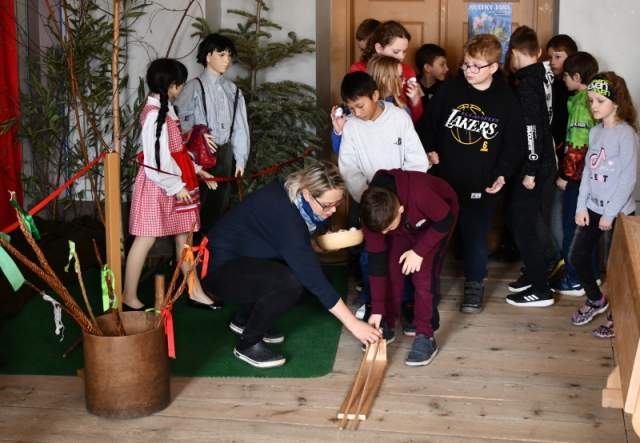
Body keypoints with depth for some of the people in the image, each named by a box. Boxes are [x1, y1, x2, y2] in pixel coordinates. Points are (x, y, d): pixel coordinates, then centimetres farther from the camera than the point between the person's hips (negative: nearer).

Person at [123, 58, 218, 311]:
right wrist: (177, 186, -16)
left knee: (184, 236, 13)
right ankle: (129, 299, 8)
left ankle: (195, 292, 21)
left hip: (175, 182, 10)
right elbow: (155, 161, -22)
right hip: (158, 185, -10)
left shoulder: (164, 109, 10)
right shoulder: (154, 114, -20)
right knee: (146, 240, -2)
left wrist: (196, 170, 13)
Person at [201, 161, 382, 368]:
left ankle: (244, 320, 14)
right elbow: (313, 277, -30)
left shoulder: (291, 194, -6)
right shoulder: (283, 213, -31)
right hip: (219, 267, -9)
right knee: (291, 281, -27)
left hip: (242, 256, 9)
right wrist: (353, 324, -27)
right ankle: (248, 344, -7)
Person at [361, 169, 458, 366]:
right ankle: (387, 326, 10)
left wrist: (419, 251, -28)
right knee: (391, 268, -7)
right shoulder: (374, 214, -28)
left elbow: (446, 220, -25)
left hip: (437, 219, -4)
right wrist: (377, 310, -17)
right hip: (406, 225, 4)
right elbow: (376, 260, -20)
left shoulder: (420, 194, -45)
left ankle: (425, 336, -9)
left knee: (424, 274, -17)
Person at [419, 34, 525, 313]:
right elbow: (429, 122, 9)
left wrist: (503, 173, -8)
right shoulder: (449, 89, -2)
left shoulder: (506, 99, -4)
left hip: (481, 183, -1)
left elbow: (515, 143, 1)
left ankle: (475, 284, 25)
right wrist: (429, 149, -5)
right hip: (443, 177, 2)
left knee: (476, 233, 6)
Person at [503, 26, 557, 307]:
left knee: (522, 224, -3)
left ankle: (541, 290, 1)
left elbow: (530, 129, -21)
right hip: (545, 161, 9)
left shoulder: (526, 85, -18)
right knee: (530, 221, 20)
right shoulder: (544, 78, 7)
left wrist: (529, 171, -18)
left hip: (532, 166, -9)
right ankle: (534, 275, 31)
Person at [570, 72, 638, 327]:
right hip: (593, 207, 7)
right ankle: (595, 300, 31)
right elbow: (587, 171, 8)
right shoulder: (595, 132, 6)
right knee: (577, 256, 9)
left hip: (619, 212, -7)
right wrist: (581, 206, 1)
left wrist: (610, 214, -15)